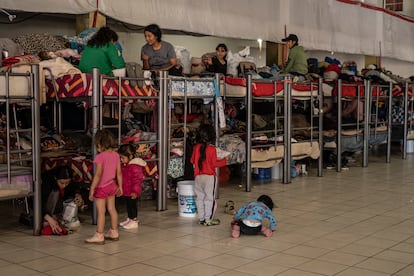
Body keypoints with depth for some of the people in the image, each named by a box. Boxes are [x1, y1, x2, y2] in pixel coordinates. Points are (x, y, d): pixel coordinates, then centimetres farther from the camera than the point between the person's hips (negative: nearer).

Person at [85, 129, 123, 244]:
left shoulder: (100, 157, -20)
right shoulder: (116, 155, -1)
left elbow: (98, 175, -22)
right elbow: (119, 173, 4)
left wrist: (92, 189, -16)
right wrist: (120, 186, 14)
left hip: (101, 187, -7)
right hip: (112, 185, 7)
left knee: (100, 211, -1)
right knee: (112, 209, 17)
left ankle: (99, 236, 5)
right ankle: (114, 232, 28)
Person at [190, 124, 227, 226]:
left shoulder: (196, 147, 0)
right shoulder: (212, 149, -14)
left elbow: (192, 160, 7)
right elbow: (214, 163, -14)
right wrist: (224, 161, 1)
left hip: (198, 176, 5)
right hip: (209, 176, -5)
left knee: (199, 197, 12)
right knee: (209, 198, 3)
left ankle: (201, 218, 18)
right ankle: (208, 219, 5)